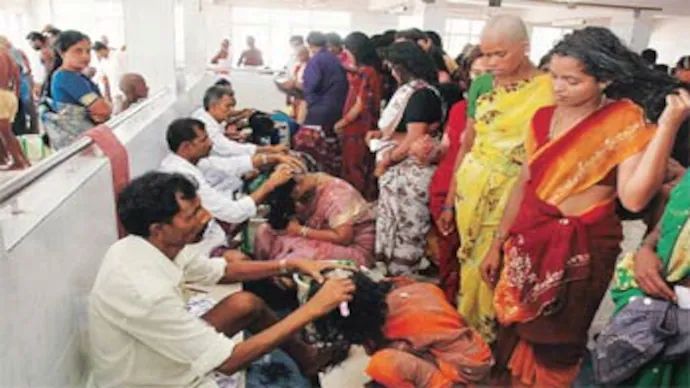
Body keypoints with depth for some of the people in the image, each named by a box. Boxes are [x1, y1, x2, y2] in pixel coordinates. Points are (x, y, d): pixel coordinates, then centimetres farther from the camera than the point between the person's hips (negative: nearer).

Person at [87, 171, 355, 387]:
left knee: (245, 303, 4)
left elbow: (222, 271, 6)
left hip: (160, 359, 8)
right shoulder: (146, 293, -36)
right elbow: (229, 361, -30)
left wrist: (291, 266, -4)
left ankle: (307, 356, 24)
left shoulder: (153, 248, -10)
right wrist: (313, 308, -27)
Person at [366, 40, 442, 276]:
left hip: (410, 173, -10)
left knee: (404, 231, 3)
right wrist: (383, 133, 1)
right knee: (396, 228, 16)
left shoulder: (420, 94, -18)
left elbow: (413, 140, -21)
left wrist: (386, 160, -10)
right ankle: (394, 276, 28)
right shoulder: (412, 90, 13)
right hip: (401, 171, 10)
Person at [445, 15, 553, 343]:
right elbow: (466, 144, 9)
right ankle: (467, 328, 31)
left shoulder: (550, 89, -9)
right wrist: (450, 195, 10)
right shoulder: (481, 86, 5)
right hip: (472, 186, 4)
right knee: (474, 261, 13)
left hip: (516, 192, -4)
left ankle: (487, 333, 25)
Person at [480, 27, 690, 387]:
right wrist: (497, 244, 10)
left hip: (580, 251, -5)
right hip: (530, 243, 5)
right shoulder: (544, 118, 2)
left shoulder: (626, 121, -12)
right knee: (517, 337, 18)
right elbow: (523, 185, 7)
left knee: (554, 353, 10)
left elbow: (634, 197, -26)